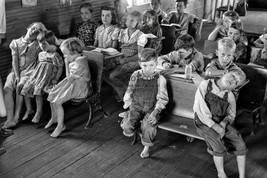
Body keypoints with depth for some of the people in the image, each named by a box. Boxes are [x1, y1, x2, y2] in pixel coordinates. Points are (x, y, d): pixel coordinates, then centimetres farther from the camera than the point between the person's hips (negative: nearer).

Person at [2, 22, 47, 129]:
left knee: (20, 86, -31)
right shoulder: (16, 42, 14)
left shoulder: (38, 44, 10)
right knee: (7, 88, -24)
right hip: (16, 71, 3)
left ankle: (16, 117, -26)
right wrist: (16, 76, -8)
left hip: (29, 72, -2)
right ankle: (9, 119, -30)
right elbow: (14, 61, 4)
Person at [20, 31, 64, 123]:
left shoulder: (54, 55, -8)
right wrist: (34, 74, 15)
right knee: (25, 89, -4)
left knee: (38, 90, -27)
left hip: (47, 77, -8)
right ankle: (29, 110, 14)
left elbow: (60, 68, -7)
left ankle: (39, 112, -13)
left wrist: (55, 80, -13)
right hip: (37, 76, 8)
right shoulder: (40, 54, 16)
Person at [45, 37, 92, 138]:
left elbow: (69, 79, -21)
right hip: (73, 84, 10)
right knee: (52, 94, 3)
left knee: (57, 101, -16)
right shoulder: (76, 59, 7)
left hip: (79, 88, -10)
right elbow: (69, 77, 15)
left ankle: (60, 125, 0)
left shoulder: (79, 63, -25)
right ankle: (54, 118, 21)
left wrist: (66, 63, -16)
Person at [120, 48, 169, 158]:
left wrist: (155, 112, -18)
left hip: (151, 109, -2)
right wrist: (127, 103, 1)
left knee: (148, 127, -27)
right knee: (127, 127, -22)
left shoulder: (160, 79, -8)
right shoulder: (135, 76, -1)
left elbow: (162, 99, -6)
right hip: (136, 107, 2)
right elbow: (129, 92, 13)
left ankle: (146, 147, 0)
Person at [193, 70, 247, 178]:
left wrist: (224, 123, -14)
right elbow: (200, 109, -18)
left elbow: (231, 115, 9)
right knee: (219, 148, -25)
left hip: (222, 123, 4)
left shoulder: (230, 96, -3)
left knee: (241, 146, -10)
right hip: (205, 123, -4)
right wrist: (215, 126, -22)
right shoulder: (205, 85, -14)